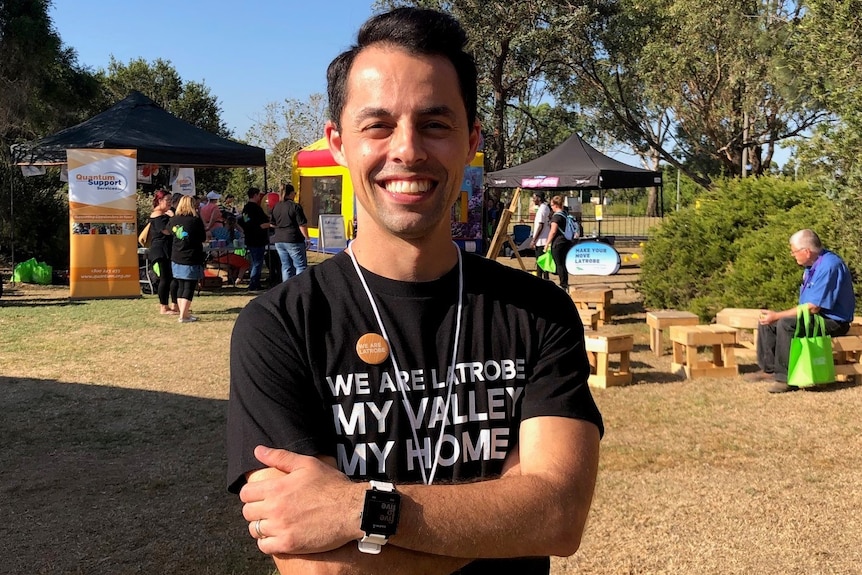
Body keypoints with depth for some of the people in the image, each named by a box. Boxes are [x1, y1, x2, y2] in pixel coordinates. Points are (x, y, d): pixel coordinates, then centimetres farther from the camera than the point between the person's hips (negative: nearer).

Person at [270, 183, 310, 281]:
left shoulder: (276, 207, 7)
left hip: (278, 241, 6)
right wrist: (306, 238, -5)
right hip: (293, 240, -6)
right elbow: (302, 225, -12)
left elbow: (272, 224, 16)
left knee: (286, 266, 11)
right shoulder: (295, 206, -11)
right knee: (301, 266, 0)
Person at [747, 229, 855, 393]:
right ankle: (768, 369, 6)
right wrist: (775, 316, 1)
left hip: (832, 321, -10)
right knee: (766, 321, 3)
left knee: (786, 324, -30)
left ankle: (786, 378, -23)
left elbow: (813, 307, -25)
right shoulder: (813, 265, 8)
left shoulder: (829, 266, -22)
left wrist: (777, 316, -20)